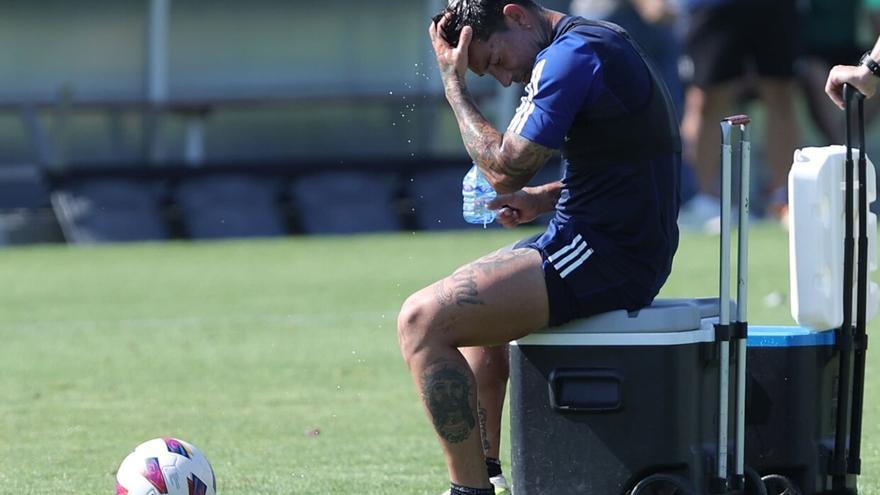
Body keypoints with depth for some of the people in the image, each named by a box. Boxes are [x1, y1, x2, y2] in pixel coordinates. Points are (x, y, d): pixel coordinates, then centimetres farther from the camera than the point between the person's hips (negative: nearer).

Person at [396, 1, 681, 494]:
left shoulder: (568, 57, -16)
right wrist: (545, 199, 15)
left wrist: (455, 85, -7)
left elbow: (505, 168, -16)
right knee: (474, 298, 33)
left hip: (605, 259, -11)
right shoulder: (604, 42, 16)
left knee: (422, 319, -16)